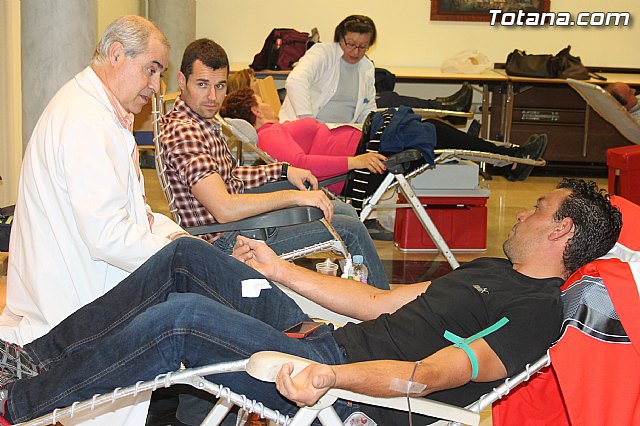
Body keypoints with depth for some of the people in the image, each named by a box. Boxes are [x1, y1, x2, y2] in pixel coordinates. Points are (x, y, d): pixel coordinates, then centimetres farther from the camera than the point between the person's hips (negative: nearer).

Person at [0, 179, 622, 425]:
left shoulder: (536, 312, -9)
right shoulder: (490, 269, 22)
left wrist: (329, 376, -39)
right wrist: (279, 269, 20)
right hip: (326, 346, 9)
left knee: (182, 317, -25)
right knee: (186, 257, 0)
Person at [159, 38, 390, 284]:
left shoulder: (204, 121, 6)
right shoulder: (182, 132, -26)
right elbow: (224, 209, -34)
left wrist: (283, 171, 11)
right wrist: (294, 196, -28)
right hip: (225, 242, -10)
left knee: (344, 210, 17)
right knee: (351, 229, -8)